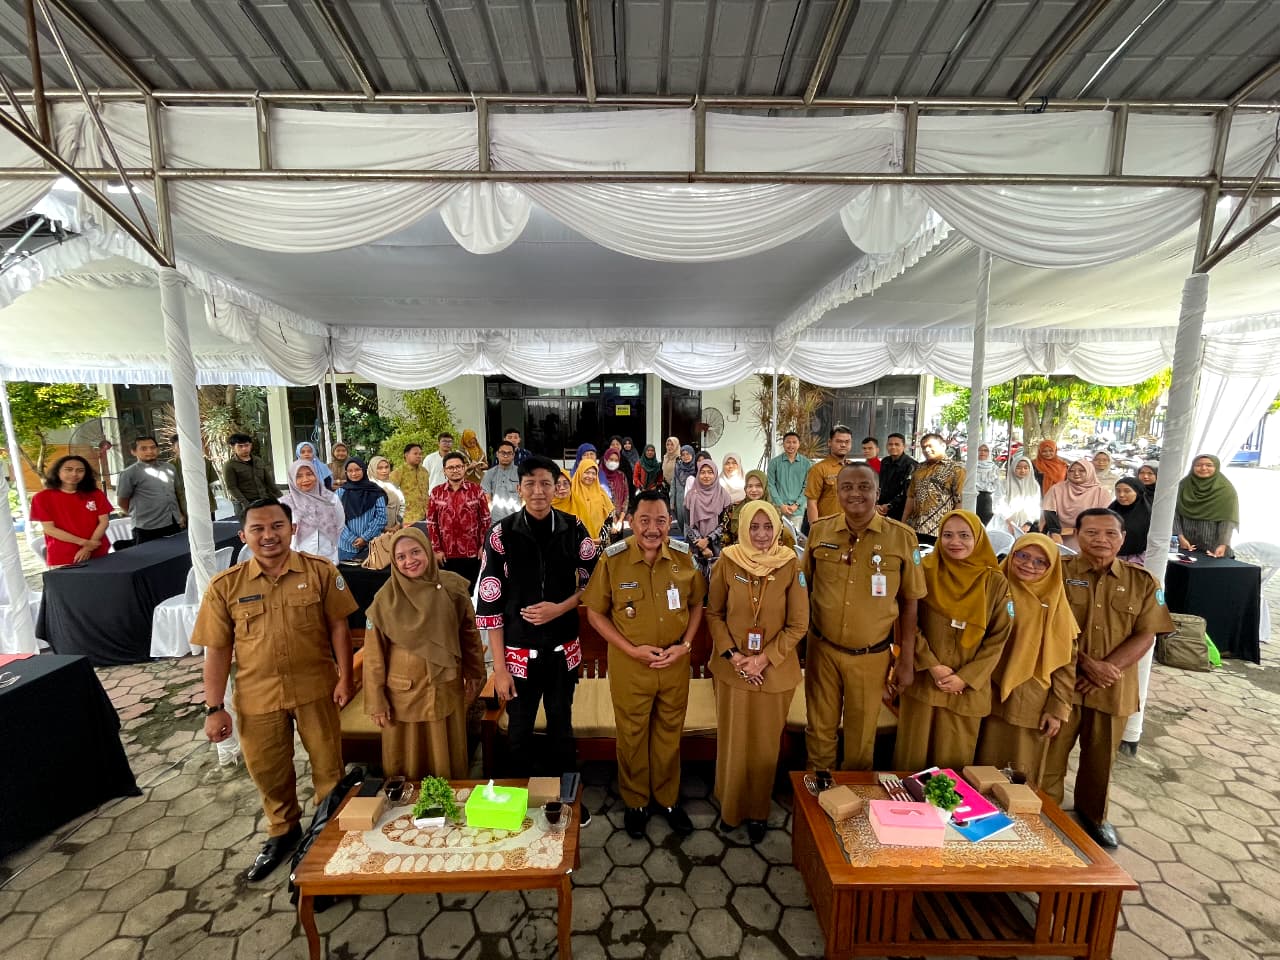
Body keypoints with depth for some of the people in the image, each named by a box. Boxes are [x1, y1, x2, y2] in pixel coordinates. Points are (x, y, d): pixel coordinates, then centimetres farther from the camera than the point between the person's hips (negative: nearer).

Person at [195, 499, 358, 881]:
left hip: (316, 687, -1)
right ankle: (283, 832, 48)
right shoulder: (225, 586, -6)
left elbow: (338, 626, -6)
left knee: (328, 765, 14)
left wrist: (345, 677, -8)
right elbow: (217, 650, -2)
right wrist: (214, 708, -2)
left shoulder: (320, 571, -11)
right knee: (267, 771, 20)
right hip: (257, 695, 2)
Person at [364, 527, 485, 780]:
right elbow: (374, 654, -6)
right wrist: (376, 702, -4)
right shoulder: (386, 598, -12)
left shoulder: (453, 587, -9)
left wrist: (474, 674, 7)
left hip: (447, 690, 2)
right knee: (406, 763, 16)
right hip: (404, 692, -1)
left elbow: (469, 633, 2)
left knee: (448, 758, 18)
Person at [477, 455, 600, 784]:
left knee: (562, 728, 19)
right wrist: (499, 667, -8)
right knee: (519, 733, 15)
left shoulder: (574, 529, -7)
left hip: (563, 649, 2)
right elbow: (489, 604, -8)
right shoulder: (502, 533, -11)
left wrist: (559, 608, -14)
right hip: (519, 651, -1)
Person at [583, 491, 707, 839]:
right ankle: (635, 801, 45)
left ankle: (668, 798, 47)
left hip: (675, 664, 2)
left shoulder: (684, 556, -10)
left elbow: (696, 604, 4)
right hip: (629, 665, -2)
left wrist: (686, 644, -10)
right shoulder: (613, 560, -17)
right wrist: (631, 649, -15)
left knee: (669, 733, 21)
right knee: (632, 736, 18)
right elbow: (595, 612, -8)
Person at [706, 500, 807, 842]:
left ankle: (758, 811, 40)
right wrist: (732, 654, -11)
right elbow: (714, 613, -1)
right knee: (732, 740, 15)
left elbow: (798, 624, -7)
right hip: (732, 668, 1)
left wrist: (764, 659, -13)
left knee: (765, 744, 15)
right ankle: (730, 806, 40)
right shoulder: (727, 562, -10)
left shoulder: (791, 564, -11)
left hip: (776, 670, 0)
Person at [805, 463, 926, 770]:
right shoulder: (819, 531, -5)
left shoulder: (902, 537, -10)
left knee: (861, 735, 19)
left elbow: (909, 603, -2)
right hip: (821, 649, 1)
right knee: (820, 728, 18)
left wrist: (907, 661, -1)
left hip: (872, 656, -1)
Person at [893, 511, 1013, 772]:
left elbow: (998, 638, -1)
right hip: (923, 681, -1)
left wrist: (966, 677, -8)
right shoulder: (924, 572, -6)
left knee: (953, 759, 13)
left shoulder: (996, 583, -2)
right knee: (914, 756, 10)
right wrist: (932, 666, -12)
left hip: (968, 687, 1)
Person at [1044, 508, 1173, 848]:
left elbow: (1145, 636, -3)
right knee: (1051, 751, 7)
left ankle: (1093, 813, 42)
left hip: (1115, 686, 3)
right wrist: (1087, 663, -17)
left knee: (1102, 754, 18)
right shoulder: (1059, 572, -6)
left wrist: (1106, 669, -14)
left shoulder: (1142, 581, 2)